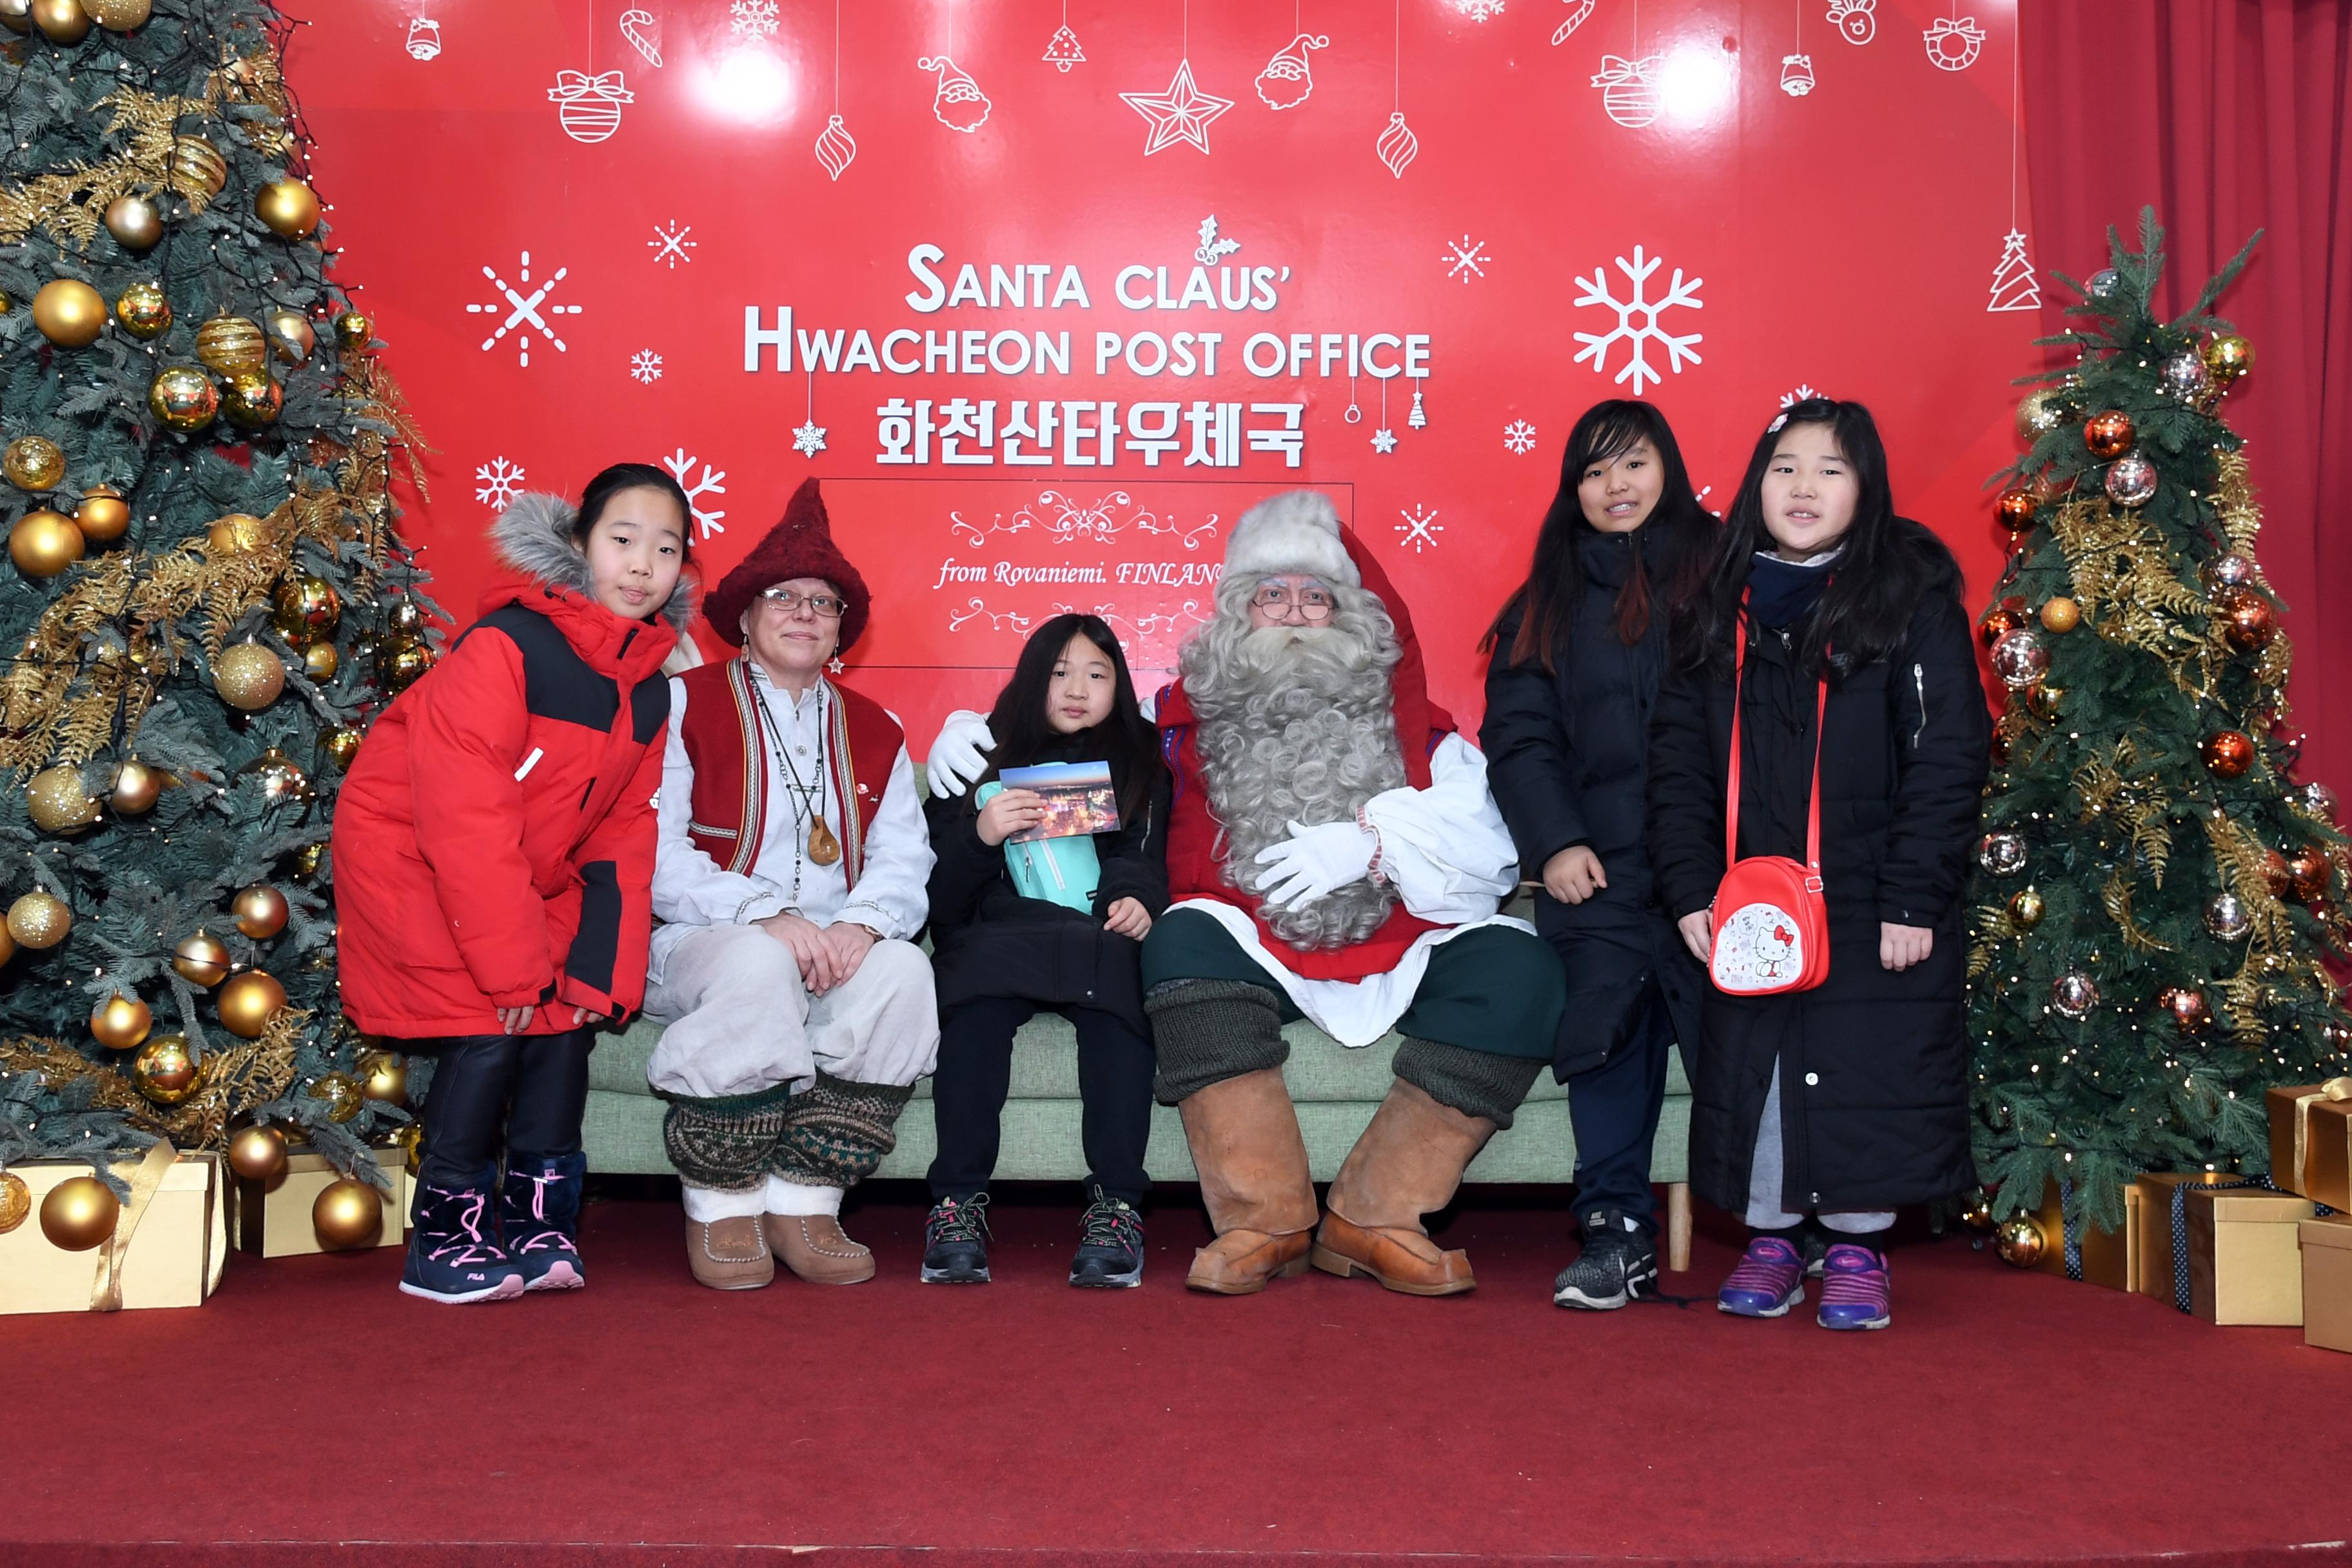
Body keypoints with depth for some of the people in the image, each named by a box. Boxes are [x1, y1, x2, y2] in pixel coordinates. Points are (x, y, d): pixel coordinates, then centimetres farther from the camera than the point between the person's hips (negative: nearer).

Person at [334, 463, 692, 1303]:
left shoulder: (650, 688, 0)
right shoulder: (507, 647, -24)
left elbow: (624, 833, 2)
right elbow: (464, 819, -27)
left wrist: (604, 973, -7)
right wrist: (511, 966, -25)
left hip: (528, 875, 7)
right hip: (411, 852, -7)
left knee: (568, 1011, -2)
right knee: (488, 1025, -15)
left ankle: (540, 1221, 9)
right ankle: (443, 1238, -2)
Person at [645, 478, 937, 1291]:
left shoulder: (873, 732, 19)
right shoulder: (686, 704, 6)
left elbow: (903, 858, 5)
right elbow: (657, 854, -8)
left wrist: (861, 924, -18)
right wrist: (768, 917, -22)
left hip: (838, 949, 4)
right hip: (697, 943, -3)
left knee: (903, 970, -29)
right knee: (757, 965, -37)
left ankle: (804, 1201, -18)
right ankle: (720, 1207, -19)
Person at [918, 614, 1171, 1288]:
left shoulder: (1139, 766, 24)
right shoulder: (983, 760, 19)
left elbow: (1148, 866, 14)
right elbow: (944, 901, 10)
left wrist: (1138, 903, -9)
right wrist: (979, 837, -11)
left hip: (1099, 945, 0)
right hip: (996, 940, 0)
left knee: (1122, 973, -36)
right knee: (977, 990, -36)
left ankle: (1115, 1202, -39)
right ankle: (959, 1200, -34)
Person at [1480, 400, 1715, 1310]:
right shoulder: (1550, 601, 17)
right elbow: (1517, 737, 12)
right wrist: (1554, 842, -2)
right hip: (1600, 867, 2)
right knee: (1611, 1037, -3)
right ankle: (1618, 1231, 4)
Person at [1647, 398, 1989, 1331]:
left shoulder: (1912, 598, -3)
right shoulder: (1721, 610, 8)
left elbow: (1948, 756, -7)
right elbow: (1678, 757, 6)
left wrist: (1914, 898, -13)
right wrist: (1690, 888, -3)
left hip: (1874, 908, -3)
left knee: (1870, 1079, 2)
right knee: (1751, 1073, 7)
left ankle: (1858, 1252, 20)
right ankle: (1769, 1242, 24)